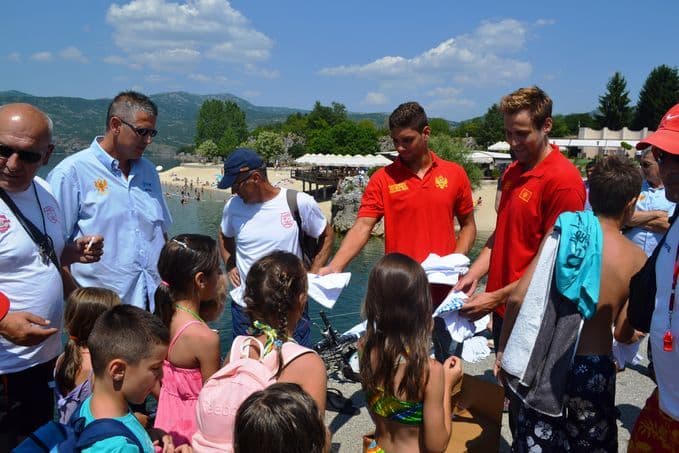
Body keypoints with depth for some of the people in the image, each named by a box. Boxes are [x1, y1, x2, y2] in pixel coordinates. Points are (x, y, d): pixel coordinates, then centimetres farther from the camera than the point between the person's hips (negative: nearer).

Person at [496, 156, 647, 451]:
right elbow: (625, 334, -4)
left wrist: (503, 349, -2)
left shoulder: (561, 232, -8)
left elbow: (518, 297, -14)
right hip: (593, 369, 0)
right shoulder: (636, 259, -6)